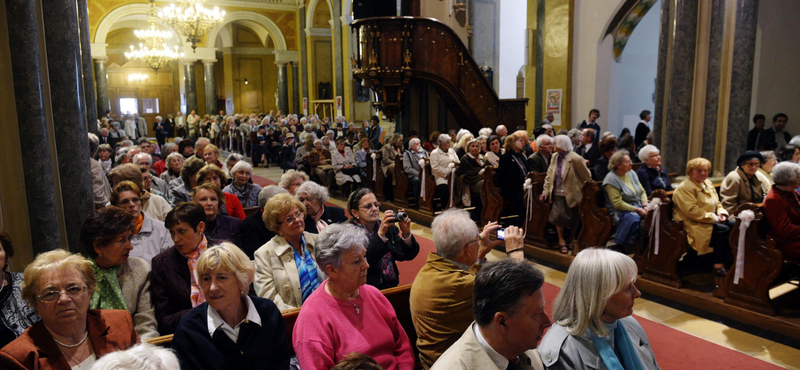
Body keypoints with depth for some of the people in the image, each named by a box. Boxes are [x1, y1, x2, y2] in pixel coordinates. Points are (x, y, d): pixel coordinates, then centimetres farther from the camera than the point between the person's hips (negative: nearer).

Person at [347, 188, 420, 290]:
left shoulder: (388, 228, 9)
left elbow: (407, 255, 4)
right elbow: (363, 262, -19)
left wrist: (406, 234, -13)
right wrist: (381, 234, -26)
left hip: (391, 288, 5)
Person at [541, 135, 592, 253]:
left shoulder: (575, 159, -17)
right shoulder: (555, 157, 3)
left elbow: (586, 177, -10)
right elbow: (550, 175, 6)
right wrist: (546, 190, -2)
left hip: (572, 195, -4)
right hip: (558, 194, 4)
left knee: (573, 220, 10)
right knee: (558, 216, -3)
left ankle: (571, 242, 32)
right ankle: (561, 240, 18)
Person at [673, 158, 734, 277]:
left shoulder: (707, 183, 16)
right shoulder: (685, 188, -14)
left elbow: (717, 203, 22)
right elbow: (692, 211, -22)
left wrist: (721, 213, 0)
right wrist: (714, 218, -20)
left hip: (711, 219, 9)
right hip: (694, 224, -9)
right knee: (723, 230, -26)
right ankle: (719, 266, -20)